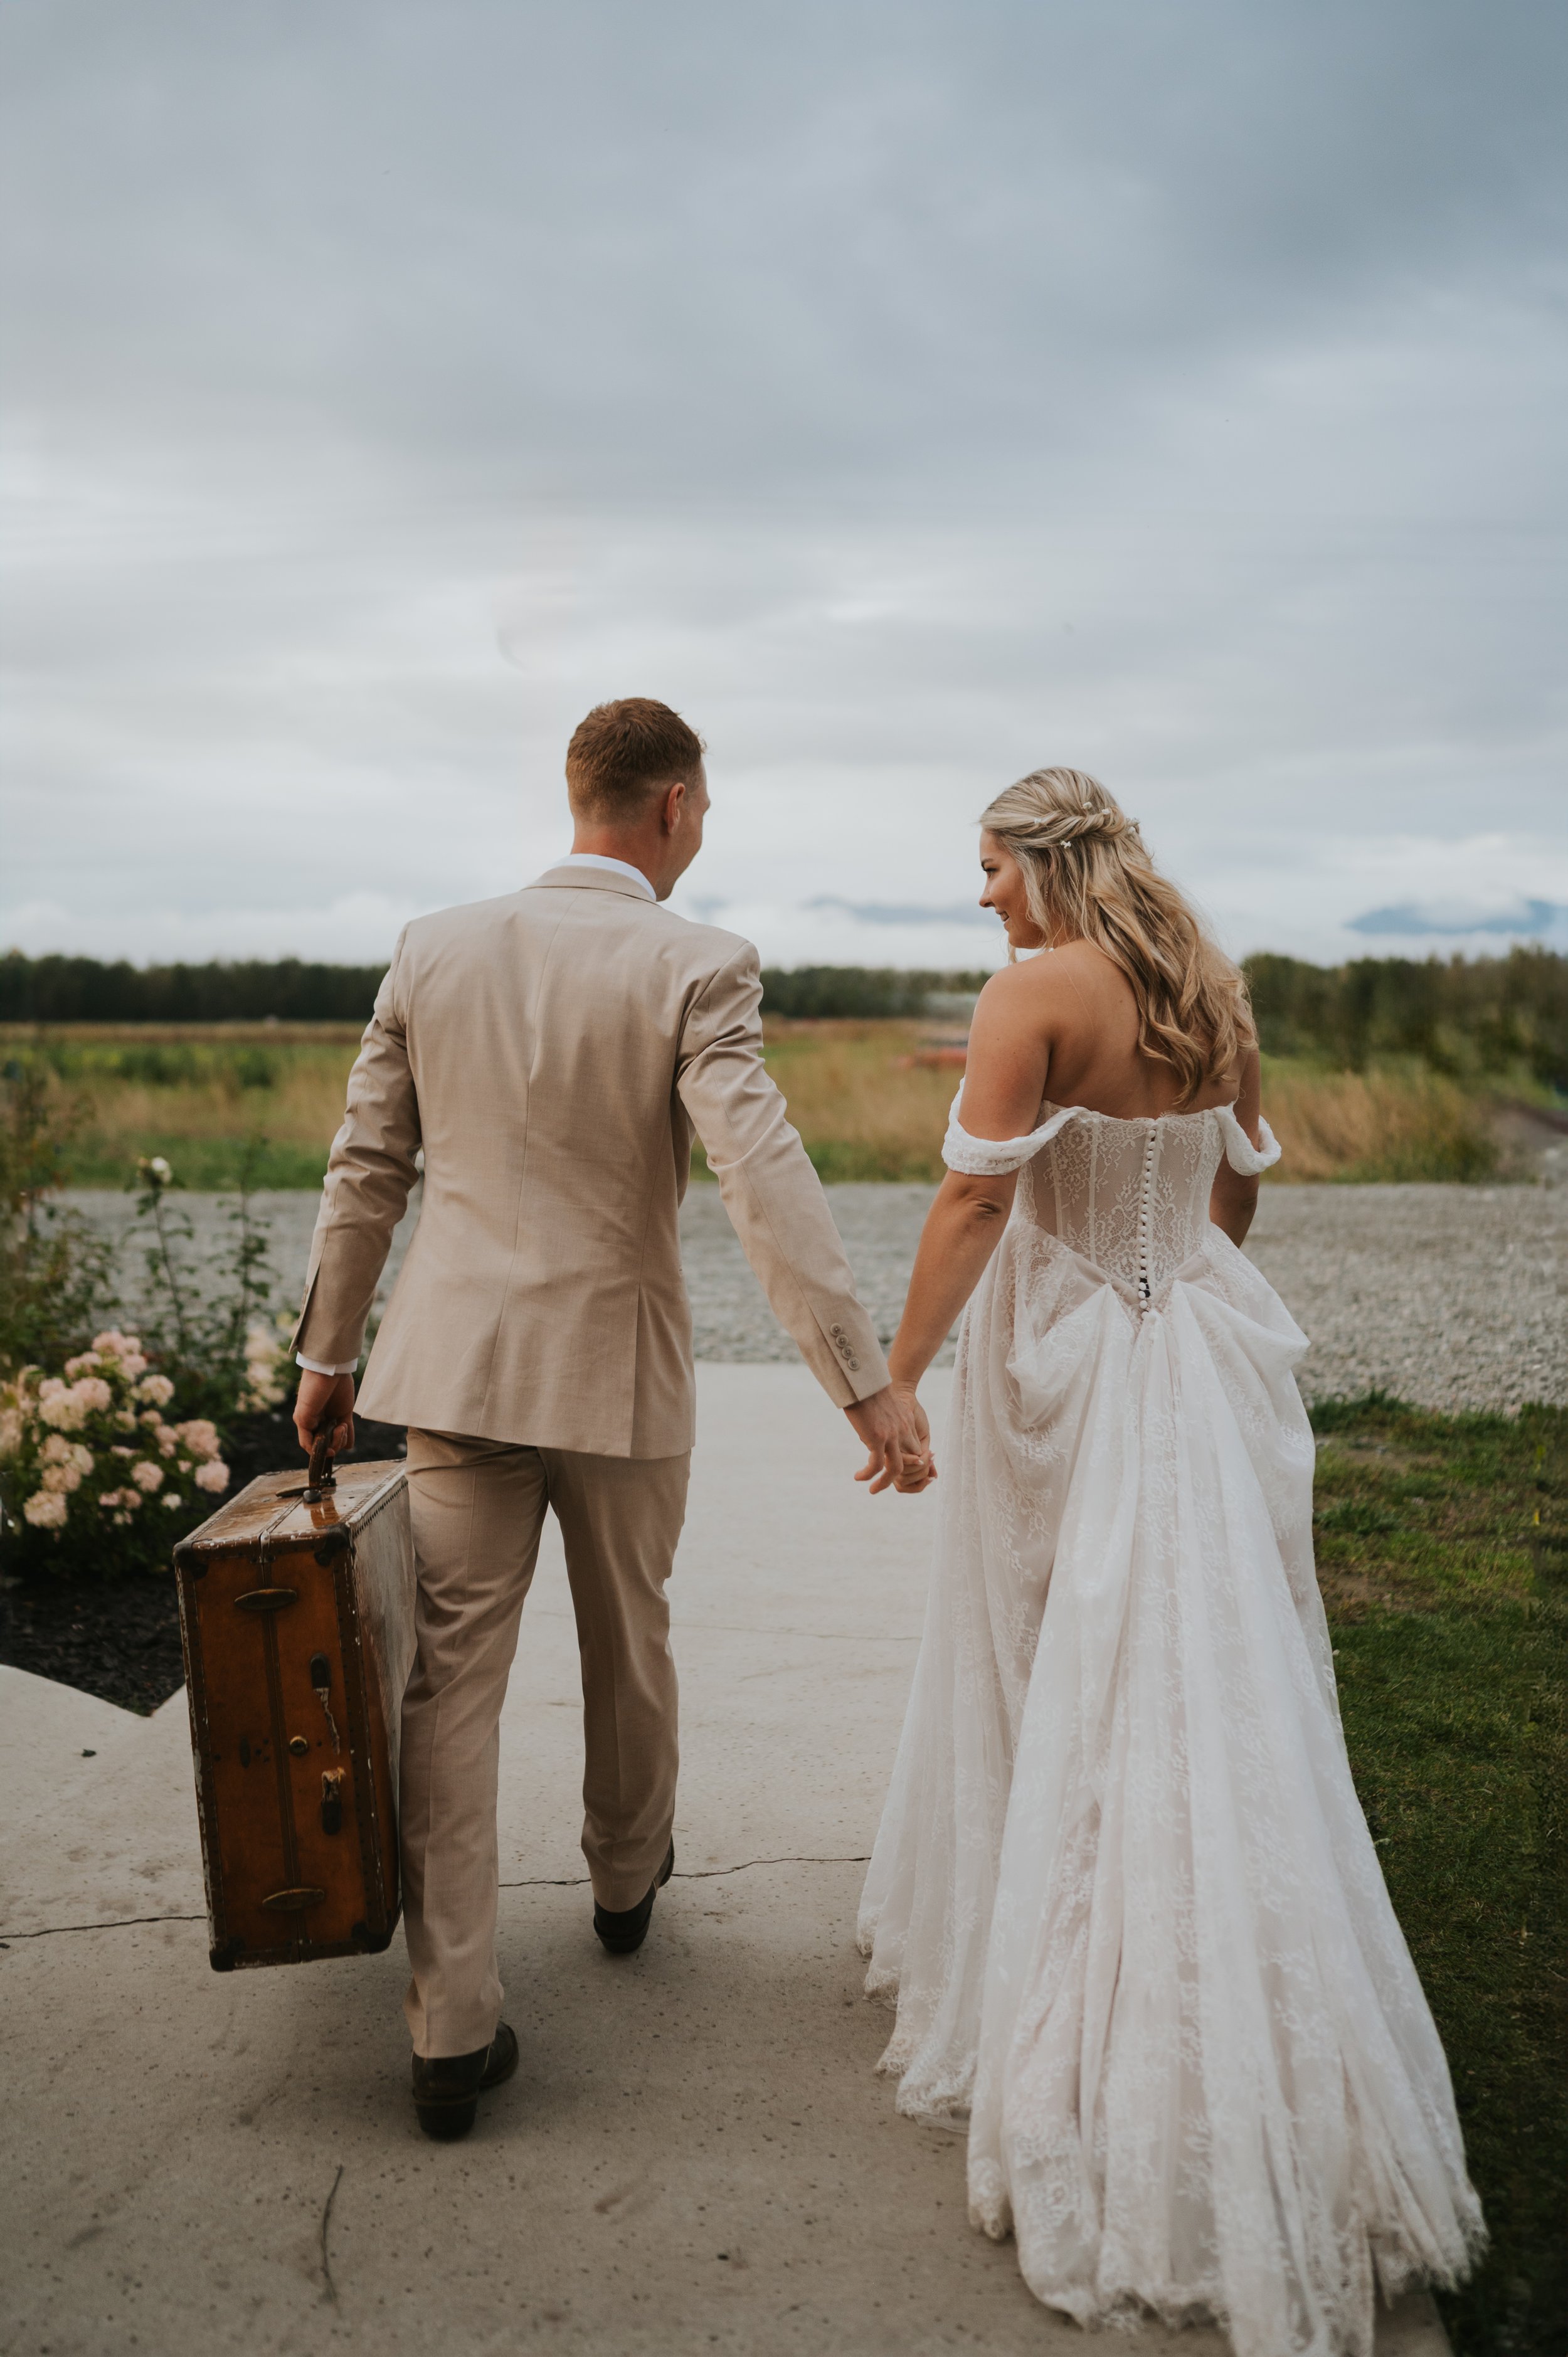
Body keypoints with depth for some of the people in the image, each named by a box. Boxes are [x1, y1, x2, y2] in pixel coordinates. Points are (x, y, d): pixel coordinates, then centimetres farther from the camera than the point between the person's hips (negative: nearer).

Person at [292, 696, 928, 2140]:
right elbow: (763, 1177, -22)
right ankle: (627, 1882, 45)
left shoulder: (434, 950, 2)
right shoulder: (694, 967, -12)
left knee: (451, 1682, 6)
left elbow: (366, 1170, 6)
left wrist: (329, 1348, 16)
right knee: (628, 1651, 21)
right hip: (616, 1369, -2)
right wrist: (866, 1380, -21)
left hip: (456, 1365, 2)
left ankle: (453, 2026, 7)